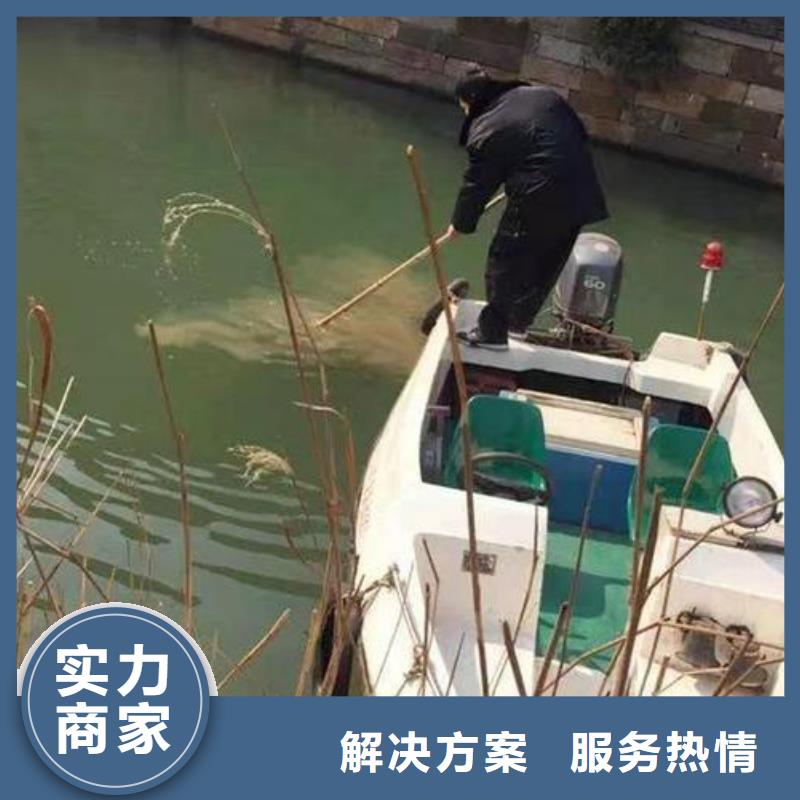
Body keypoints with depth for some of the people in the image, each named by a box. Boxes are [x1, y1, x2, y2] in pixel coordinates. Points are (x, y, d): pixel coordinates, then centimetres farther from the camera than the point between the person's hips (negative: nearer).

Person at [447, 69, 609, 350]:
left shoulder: (485, 132, -6)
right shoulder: (544, 95, 12)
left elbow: (476, 185, 1)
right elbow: (581, 134, 17)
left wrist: (460, 224, 14)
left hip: (538, 201, -7)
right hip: (581, 197, 7)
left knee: (504, 264, 7)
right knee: (545, 266, 20)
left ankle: (492, 332, 13)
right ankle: (519, 321, 34)